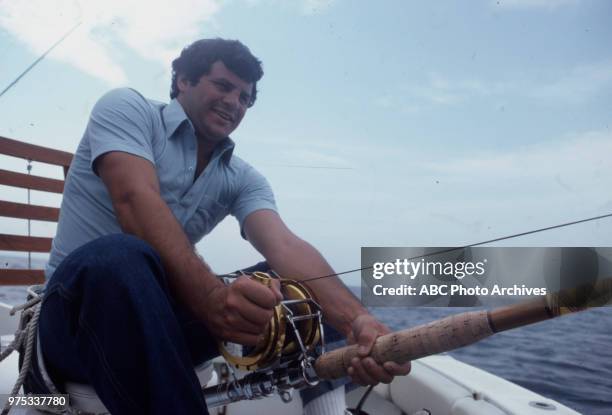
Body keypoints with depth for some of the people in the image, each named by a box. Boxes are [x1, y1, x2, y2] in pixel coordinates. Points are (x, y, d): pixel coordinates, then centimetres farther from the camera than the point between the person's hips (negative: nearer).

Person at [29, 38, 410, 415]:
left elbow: (284, 246, -13)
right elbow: (136, 200, -23)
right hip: (80, 308, -4)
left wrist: (357, 321, -33)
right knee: (122, 257, -37)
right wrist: (211, 295, -40)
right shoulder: (126, 108, -4)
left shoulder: (243, 179, 6)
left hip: (163, 318, 4)